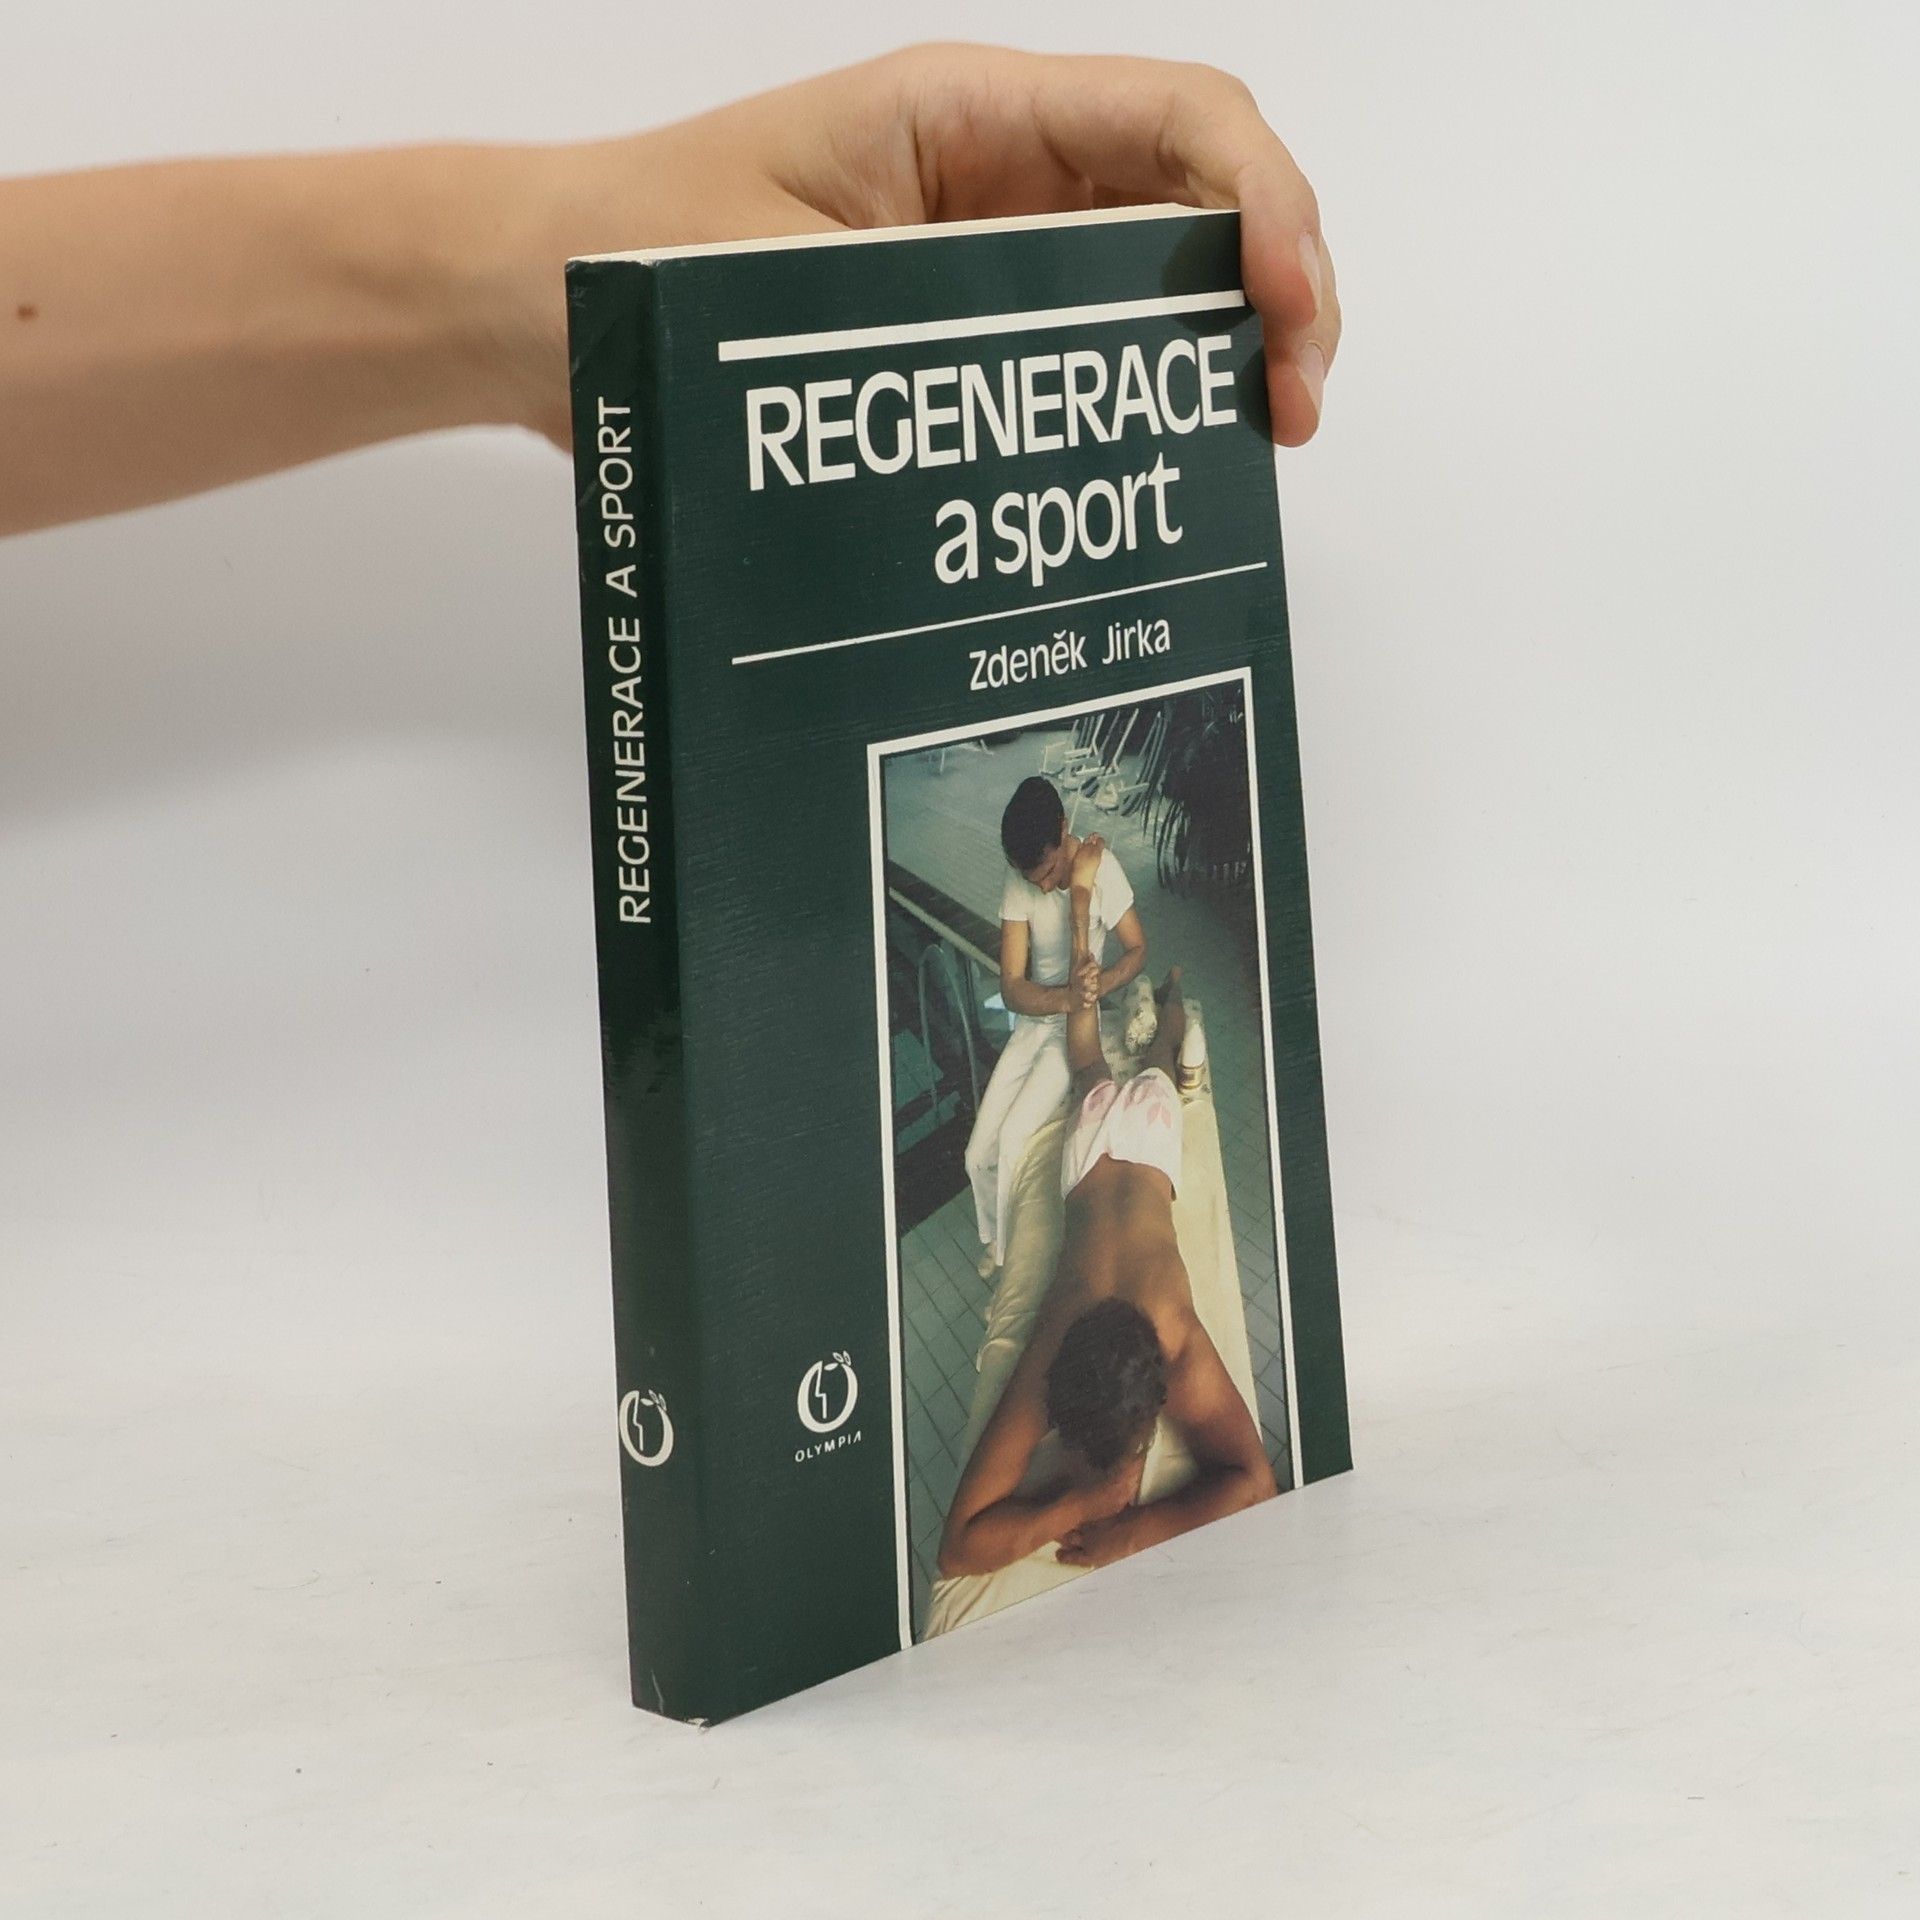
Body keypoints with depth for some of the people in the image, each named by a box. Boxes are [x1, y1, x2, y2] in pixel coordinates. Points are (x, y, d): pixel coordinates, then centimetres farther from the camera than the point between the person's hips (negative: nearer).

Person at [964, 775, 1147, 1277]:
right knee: (978, 1155, -4)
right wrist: (1067, 996, -33)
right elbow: (1011, 987, -14)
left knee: (1013, 1138, -23)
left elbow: (1138, 948, -7)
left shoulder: (1102, 868, -19)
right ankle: (993, 1236, 26)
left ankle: (1011, 1260, -5)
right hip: (1034, 1020, 3)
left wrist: (1102, 983, -28)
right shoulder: (1018, 885, -12)